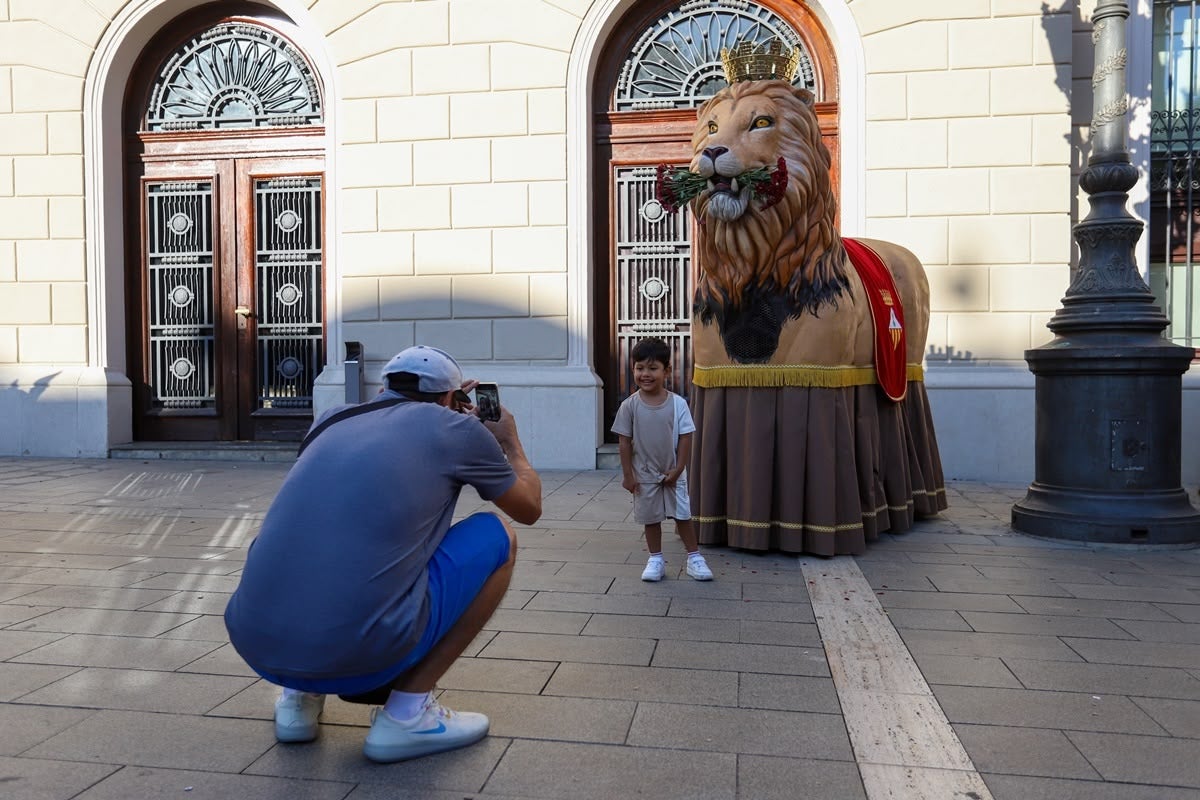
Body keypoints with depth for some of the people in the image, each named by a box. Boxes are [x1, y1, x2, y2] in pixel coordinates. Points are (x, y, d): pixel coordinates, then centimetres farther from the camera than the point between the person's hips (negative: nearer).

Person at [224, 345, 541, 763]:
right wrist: (511, 443, 41)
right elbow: (530, 508, 23)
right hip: (357, 651, -6)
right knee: (498, 538, 14)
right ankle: (407, 713, 8)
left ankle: (300, 695, 20)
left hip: (254, 645, 6)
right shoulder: (456, 428, 6)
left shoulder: (333, 419, 18)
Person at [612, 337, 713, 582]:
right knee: (651, 518, 11)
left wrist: (677, 470, -9)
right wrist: (627, 474, -6)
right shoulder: (630, 406, -10)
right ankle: (656, 559, 25)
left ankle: (694, 557, 20)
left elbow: (685, 439, -7)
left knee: (683, 515, 7)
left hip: (673, 473, 0)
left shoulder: (678, 404, -10)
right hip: (645, 475, 0)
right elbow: (625, 442, -5)